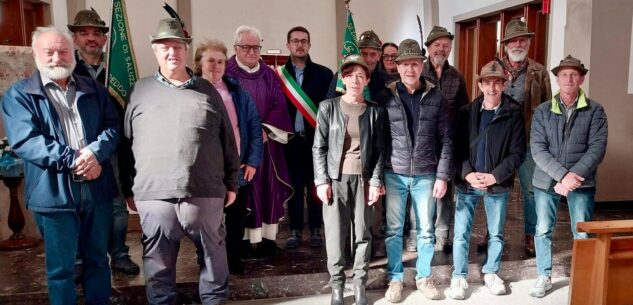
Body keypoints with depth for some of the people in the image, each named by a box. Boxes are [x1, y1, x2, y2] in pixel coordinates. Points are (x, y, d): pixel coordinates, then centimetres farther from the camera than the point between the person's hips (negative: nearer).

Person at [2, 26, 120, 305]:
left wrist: (95, 153, -16)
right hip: (54, 192, -3)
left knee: (98, 258, 16)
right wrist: (73, 159, -20)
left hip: (97, 188, 3)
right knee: (60, 266, 9)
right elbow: (24, 140, -12)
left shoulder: (94, 89, 12)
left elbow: (112, 127, 3)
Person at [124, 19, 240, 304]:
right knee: (159, 263, 12)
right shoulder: (141, 90, 8)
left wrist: (231, 183, 8)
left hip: (205, 192, 0)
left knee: (213, 256, 13)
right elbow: (126, 141, 10)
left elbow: (227, 140, 10)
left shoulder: (206, 90, 8)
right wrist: (129, 188, 9)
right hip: (154, 194, 0)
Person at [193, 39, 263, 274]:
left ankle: (235, 262, 31)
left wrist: (253, 161, -1)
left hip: (240, 169, 3)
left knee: (237, 220, 13)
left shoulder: (237, 91, 7)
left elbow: (254, 124, 5)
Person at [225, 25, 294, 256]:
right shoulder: (226, 74, -1)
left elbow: (280, 105, 4)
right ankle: (243, 238, 7)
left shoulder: (269, 75, 11)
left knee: (268, 187, 6)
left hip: (267, 141, 4)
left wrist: (266, 129, -11)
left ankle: (268, 237, 14)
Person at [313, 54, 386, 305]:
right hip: (335, 178, -1)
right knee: (335, 234, 1)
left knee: (362, 233, 6)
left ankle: (360, 285, 20)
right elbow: (319, 147, 0)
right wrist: (321, 180, -7)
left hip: (363, 179, 1)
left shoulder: (375, 111, 6)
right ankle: (336, 285, 16)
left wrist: (376, 181, -3)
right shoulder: (328, 107, 2)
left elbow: (379, 150, 5)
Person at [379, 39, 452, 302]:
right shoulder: (385, 96, -1)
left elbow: (446, 139, 2)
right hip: (394, 175, -1)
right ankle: (395, 279, 23)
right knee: (393, 230, 7)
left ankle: (424, 277, 29)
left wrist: (442, 176, -3)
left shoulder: (436, 97, 1)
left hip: (426, 175, 1)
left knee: (426, 230, 11)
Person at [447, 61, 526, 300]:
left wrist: (495, 176, -15)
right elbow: (457, 147, 0)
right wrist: (467, 174, -14)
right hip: (467, 183, 1)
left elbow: (518, 152, -5)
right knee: (461, 233, 3)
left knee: (496, 233, 13)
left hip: (498, 184, 0)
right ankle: (459, 277, 18)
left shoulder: (514, 114, -3)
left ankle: (491, 273, 33)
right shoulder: (466, 112, 1)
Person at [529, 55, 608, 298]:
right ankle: (544, 277, 25)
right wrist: (562, 175, -18)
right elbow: (537, 149, -7)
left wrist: (574, 176, -17)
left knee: (583, 234, 4)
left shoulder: (595, 110, 1)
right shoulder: (542, 111, 2)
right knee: (543, 230, 8)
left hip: (582, 182, -1)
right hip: (546, 180, 1)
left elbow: (597, 149, -7)